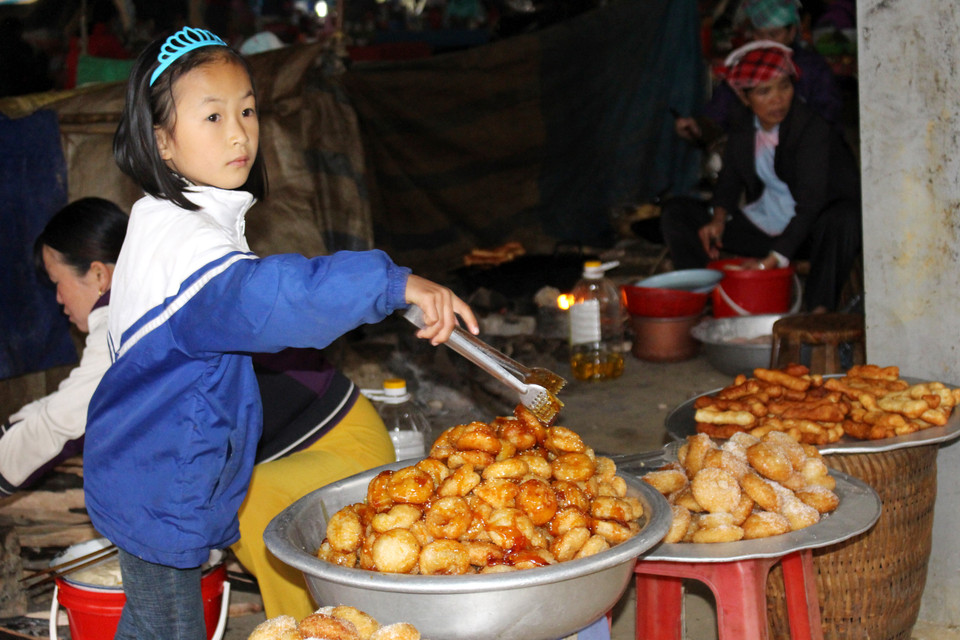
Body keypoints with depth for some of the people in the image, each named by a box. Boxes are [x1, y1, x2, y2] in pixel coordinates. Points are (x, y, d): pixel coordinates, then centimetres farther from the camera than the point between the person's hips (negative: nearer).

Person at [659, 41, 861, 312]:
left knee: (844, 219, -41)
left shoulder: (812, 125, -22)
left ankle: (819, 313, -34)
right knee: (676, 213, -3)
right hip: (763, 223, 6)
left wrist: (776, 257, -35)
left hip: (810, 228, -6)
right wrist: (718, 219, -7)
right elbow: (731, 176, 13)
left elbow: (811, 202, -29)